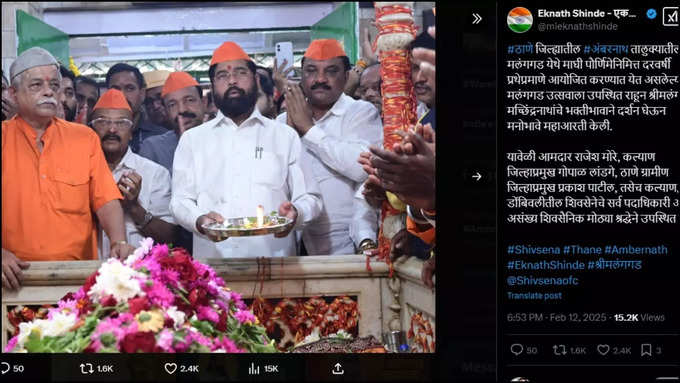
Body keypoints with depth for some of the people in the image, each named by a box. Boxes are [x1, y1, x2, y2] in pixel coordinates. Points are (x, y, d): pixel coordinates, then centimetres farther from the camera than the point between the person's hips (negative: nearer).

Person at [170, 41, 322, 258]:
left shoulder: (285, 136, 18)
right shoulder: (192, 139, 19)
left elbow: (310, 198, 14)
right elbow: (180, 201, 12)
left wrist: (296, 214, -9)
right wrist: (199, 221, -10)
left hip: (274, 258, 1)